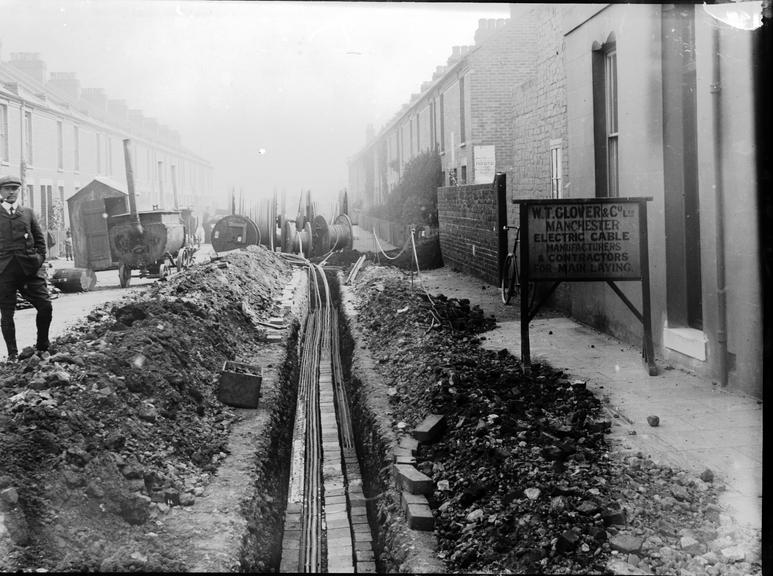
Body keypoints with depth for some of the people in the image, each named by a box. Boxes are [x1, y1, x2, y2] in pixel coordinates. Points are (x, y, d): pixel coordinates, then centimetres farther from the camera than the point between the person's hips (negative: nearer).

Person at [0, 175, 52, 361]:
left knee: (46, 306, -5)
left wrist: (39, 259, 4)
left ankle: (42, 346, 13)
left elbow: (40, 239, 16)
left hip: (30, 269, 2)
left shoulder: (28, 213, 14)